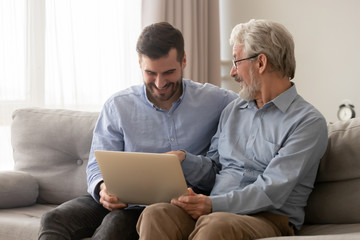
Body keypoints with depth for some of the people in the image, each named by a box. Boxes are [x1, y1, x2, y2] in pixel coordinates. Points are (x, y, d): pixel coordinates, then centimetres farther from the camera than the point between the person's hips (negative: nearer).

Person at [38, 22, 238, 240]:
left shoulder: (214, 101, 3)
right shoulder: (117, 107, 6)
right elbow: (98, 166, 6)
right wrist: (103, 188, -21)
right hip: (126, 199, 3)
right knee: (55, 219, -24)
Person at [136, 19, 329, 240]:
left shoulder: (309, 122, -3)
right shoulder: (233, 111, 21)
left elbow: (273, 192, -13)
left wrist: (214, 204, -22)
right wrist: (184, 158, 5)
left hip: (268, 219, -6)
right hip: (216, 211, 6)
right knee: (156, 214, -27)